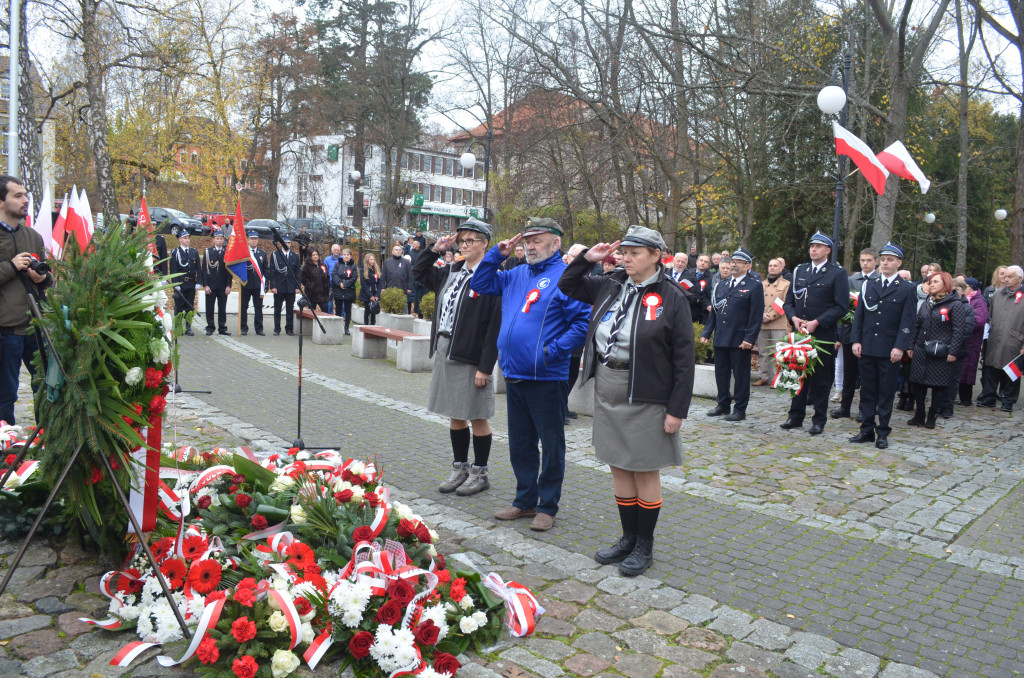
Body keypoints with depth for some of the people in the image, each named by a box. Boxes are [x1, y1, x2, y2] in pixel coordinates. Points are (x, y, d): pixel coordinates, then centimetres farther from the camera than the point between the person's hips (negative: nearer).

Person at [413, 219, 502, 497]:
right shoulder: (452, 272, 10)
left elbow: (495, 326, -17)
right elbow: (419, 272, 26)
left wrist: (485, 367, -19)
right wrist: (435, 249, 11)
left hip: (470, 356, -7)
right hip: (444, 350, 7)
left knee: (477, 417, 5)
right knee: (455, 416, 15)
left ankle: (479, 473, 19)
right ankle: (459, 469, 28)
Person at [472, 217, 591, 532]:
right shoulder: (516, 275, 13)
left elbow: (583, 321, -15)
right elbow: (480, 284, 22)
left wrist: (553, 350, -20)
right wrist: (497, 254, 9)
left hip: (547, 377, -7)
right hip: (514, 375, 7)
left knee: (551, 445, 7)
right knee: (520, 444, 16)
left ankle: (547, 507, 19)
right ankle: (525, 500, 31)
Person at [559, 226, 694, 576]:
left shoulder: (671, 297, -9)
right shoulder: (611, 286, 7)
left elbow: (684, 357, -10)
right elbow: (567, 286, 21)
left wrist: (677, 409, -13)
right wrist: (586, 258, 4)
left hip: (645, 396, -5)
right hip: (607, 390, 6)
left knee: (645, 469, 6)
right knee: (619, 467, 14)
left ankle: (644, 546, 22)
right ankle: (628, 537, 30)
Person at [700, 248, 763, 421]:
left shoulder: (755, 286, -2)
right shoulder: (721, 285, 15)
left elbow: (756, 315, -8)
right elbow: (713, 312, 17)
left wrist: (749, 339, -15)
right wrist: (706, 333, 9)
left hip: (740, 341, -6)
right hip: (720, 339, 6)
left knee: (741, 375, 3)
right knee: (721, 374, 12)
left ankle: (740, 410, 13)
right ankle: (723, 405, 26)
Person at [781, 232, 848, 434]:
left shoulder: (838, 273, -2)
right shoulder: (799, 271, 13)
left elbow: (841, 306, -8)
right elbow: (789, 301, 14)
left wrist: (816, 322, -16)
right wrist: (794, 318, -6)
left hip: (823, 334, -4)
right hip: (799, 333, 4)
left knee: (821, 379, 2)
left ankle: (819, 421, 12)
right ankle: (795, 416, 20)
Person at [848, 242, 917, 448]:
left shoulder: (907, 289, 1)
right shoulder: (868, 284, 11)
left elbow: (907, 322, -4)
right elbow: (859, 314, 9)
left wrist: (900, 347, -13)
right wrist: (855, 340, 0)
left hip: (890, 351, -3)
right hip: (866, 348, 3)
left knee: (886, 394, 4)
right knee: (867, 391, 8)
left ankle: (882, 433, 12)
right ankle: (867, 430, 15)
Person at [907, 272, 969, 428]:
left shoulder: (956, 305, -5)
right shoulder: (926, 304, 13)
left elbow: (959, 330, -10)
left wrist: (953, 352, -15)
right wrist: (911, 346, 13)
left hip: (942, 355, -5)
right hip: (921, 352, 6)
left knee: (939, 386, 3)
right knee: (918, 384, 6)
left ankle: (931, 417, 13)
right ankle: (919, 416, 16)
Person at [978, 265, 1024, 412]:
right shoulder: (997, 295, 13)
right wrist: (987, 337, 14)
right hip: (994, 343, 4)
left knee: (1011, 375, 6)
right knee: (990, 372, 9)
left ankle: (1008, 401, 19)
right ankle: (988, 398, 20)